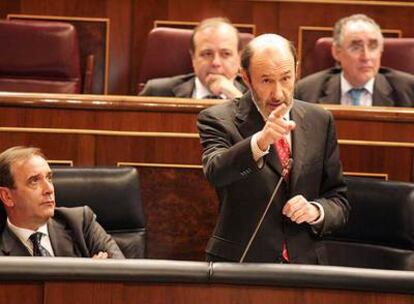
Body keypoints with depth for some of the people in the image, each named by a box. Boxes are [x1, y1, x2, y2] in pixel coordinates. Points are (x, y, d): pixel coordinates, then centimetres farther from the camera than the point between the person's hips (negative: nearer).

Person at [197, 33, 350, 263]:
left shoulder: (319, 121, 10)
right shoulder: (219, 119, -1)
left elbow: (339, 201, 15)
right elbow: (215, 172, -21)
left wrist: (315, 210, -6)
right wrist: (260, 141, -37)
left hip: (305, 264, 6)